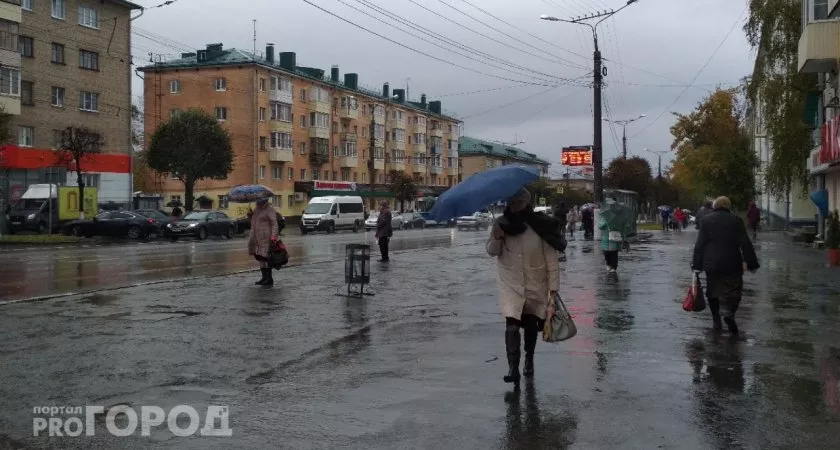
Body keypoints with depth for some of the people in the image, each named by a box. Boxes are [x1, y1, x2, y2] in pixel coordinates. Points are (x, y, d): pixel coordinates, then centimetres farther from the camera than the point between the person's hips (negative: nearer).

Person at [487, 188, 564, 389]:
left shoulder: (541, 226, -15)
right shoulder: (502, 224, -6)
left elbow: (552, 262, -12)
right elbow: (492, 252, 4)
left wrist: (553, 291, -15)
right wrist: (497, 238, -19)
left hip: (536, 285, 0)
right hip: (511, 284, 0)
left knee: (531, 325, 17)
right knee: (512, 325, -16)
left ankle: (529, 360, 40)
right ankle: (513, 368, -18)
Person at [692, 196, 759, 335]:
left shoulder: (706, 219, 3)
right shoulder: (736, 220, 0)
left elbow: (699, 244, 1)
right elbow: (745, 244, -2)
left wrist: (697, 265, 4)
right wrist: (751, 263, 3)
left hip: (711, 264, 2)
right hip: (732, 264, -1)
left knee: (713, 292, 14)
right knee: (734, 290, 5)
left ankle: (716, 321, 15)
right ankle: (729, 312, -22)